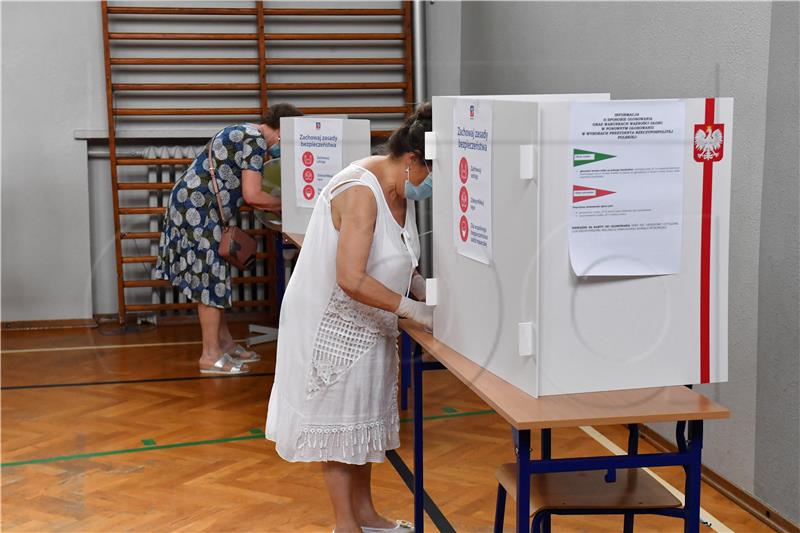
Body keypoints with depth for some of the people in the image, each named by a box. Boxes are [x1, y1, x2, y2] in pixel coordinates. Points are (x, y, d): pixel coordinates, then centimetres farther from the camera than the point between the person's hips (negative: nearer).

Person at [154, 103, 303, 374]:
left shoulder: (245, 134, 18)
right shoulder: (255, 140, -14)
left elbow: (240, 191, 17)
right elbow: (252, 195, -20)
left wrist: (274, 206, 11)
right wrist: (283, 204, -4)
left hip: (194, 206, 11)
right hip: (197, 209, -11)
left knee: (211, 276, 14)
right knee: (210, 277, -6)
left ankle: (224, 343, 23)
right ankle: (211, 356, -1)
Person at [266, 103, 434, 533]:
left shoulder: (401, 191, 0)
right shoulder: (361, 192, -28)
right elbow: (352, 280, -33)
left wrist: (423, 287, -7)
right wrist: (414, 309, -28)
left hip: (366, 323, 9)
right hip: (332, 320, -9)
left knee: (363, 414, 17)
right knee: (337, 416, 3)